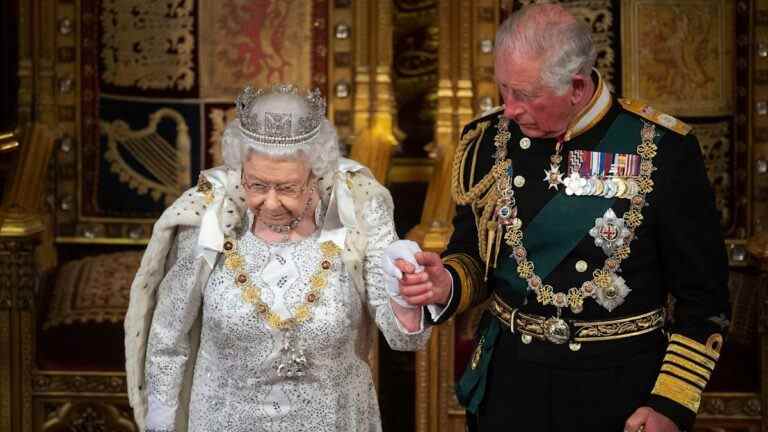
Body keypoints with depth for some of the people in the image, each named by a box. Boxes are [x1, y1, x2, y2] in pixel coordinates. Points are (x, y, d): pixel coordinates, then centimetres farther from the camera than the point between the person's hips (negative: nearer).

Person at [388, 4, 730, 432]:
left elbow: (704, 294, -7)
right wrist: (448, 285, -14)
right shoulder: (487, 142, -3)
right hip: (510, 377, 3)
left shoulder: (663, 149, -13)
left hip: (622, 389, -3)